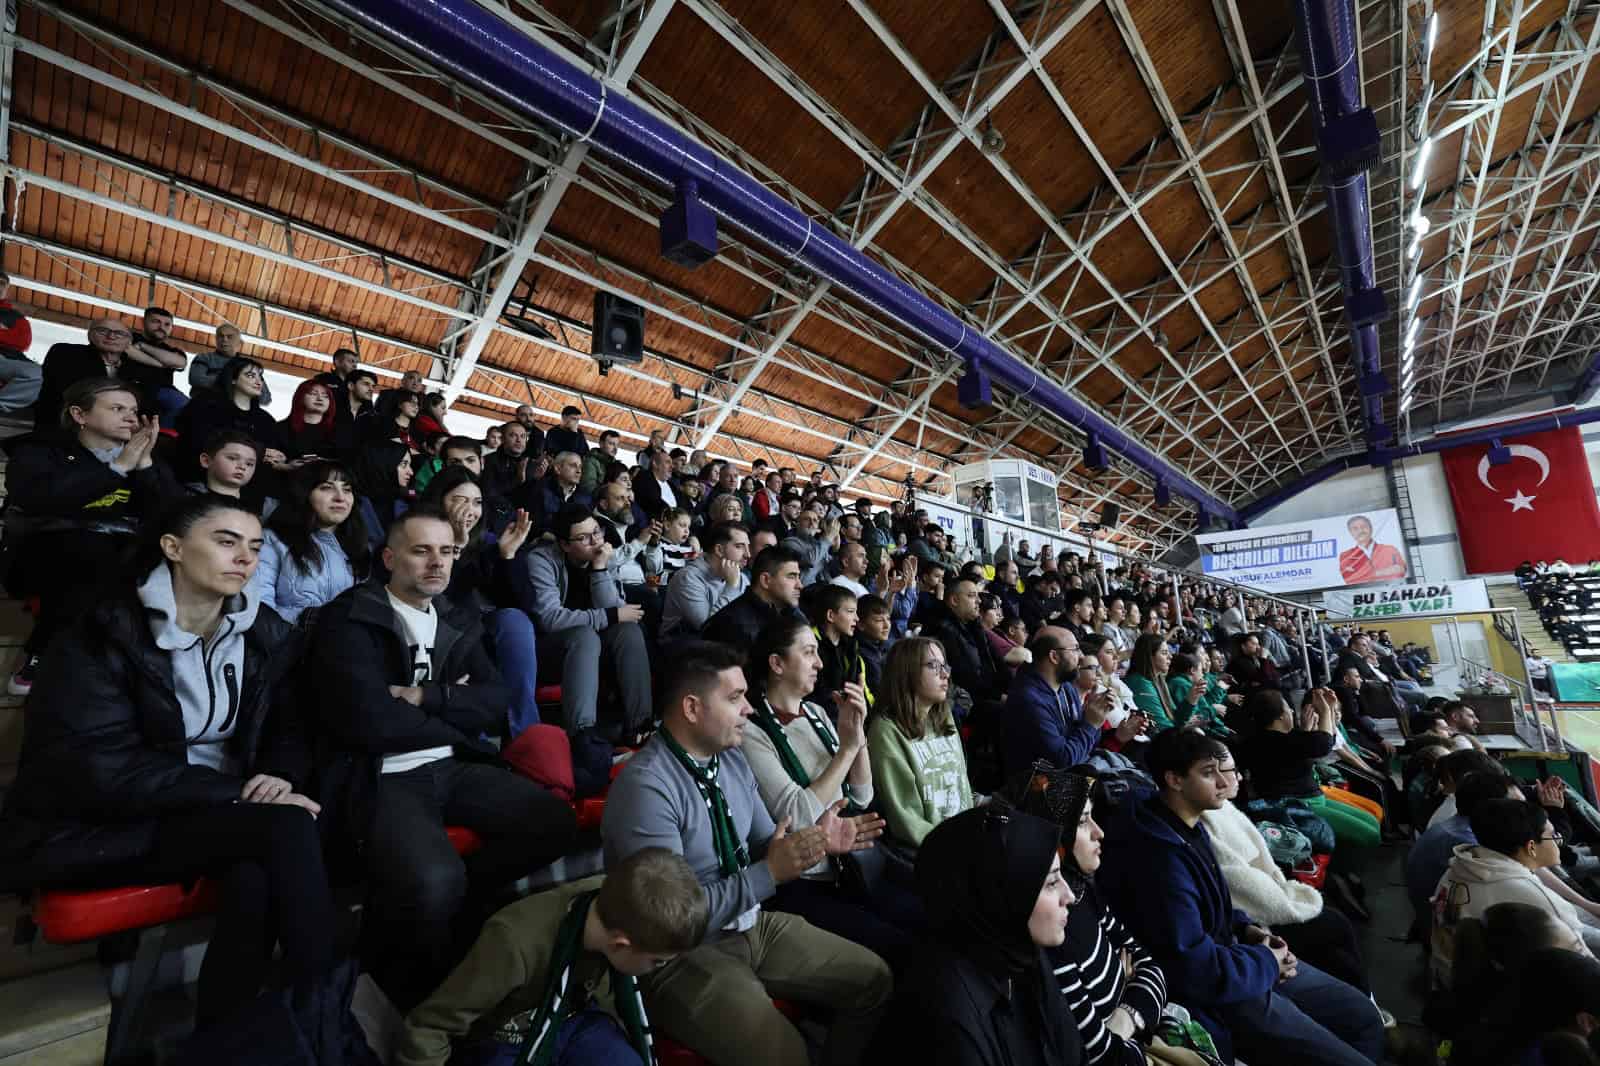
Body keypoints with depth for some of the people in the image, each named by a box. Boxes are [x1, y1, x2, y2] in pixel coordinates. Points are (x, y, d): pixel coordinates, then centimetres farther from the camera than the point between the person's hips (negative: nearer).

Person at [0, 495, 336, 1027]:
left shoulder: (268, 635, 2)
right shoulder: (103, 633, -12)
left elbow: (290, 728, 8)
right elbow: (102, 768, -19)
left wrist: (280, 776, -15)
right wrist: (241, 793, -23)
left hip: (217, 813, 4)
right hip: (102, 827, -4)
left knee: (255, 879, -31)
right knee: (287, 827, -30)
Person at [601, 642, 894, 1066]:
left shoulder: (732, 758, 0)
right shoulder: (644, 788, -26)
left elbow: (763, 847, 8)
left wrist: (816, 840, -12)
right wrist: (769, 874, -26)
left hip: (754, 923, 7)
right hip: (684, 952, -7)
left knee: (874, 980, 7)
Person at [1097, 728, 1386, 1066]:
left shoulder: (1187, 827, 0)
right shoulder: (1159, 860, -33)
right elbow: (1197, 974, -30)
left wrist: (1245, 927, 0)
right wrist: (1268, 962, -13)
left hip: (1228, 954, 10)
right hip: (1216, 993, -10)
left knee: (1365, 1017, 19)